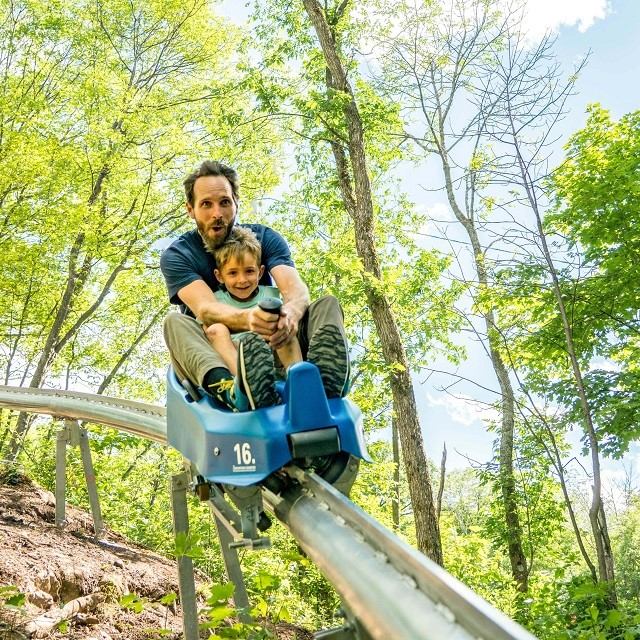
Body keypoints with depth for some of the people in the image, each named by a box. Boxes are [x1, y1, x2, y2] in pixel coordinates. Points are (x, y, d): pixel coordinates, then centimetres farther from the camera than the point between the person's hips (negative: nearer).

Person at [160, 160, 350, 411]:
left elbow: (296, 288, -19)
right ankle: (225, 387, -61)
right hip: (211, 357, -2)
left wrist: (291, 313, -46)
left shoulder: (265, 238, 0)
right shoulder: (176, 256, -7)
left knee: (328, 304, -16)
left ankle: (325, 381, -50)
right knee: (175, 322, -30)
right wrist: (246, 319, -51)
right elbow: (205, 308, -26)